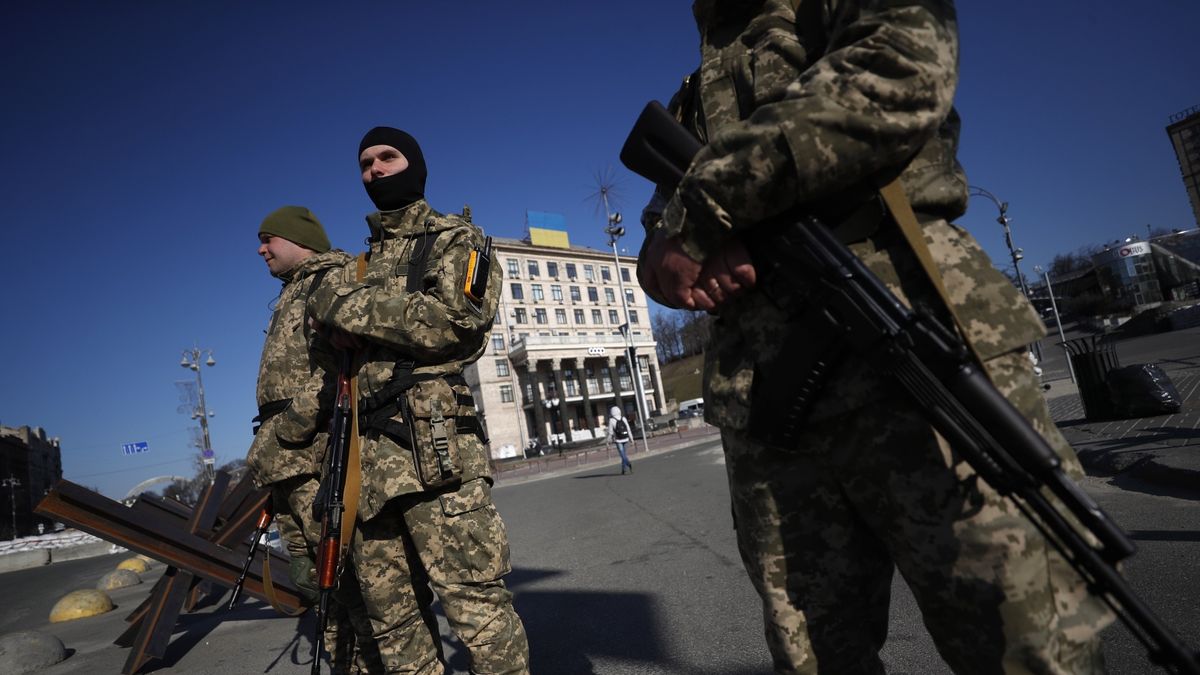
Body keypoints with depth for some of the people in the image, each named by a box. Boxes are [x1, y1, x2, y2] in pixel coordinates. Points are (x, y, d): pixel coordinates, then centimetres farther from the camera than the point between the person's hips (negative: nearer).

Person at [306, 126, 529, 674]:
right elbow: (334, 332, 24)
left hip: (430, 441, -6)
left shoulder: (455, 239, 7)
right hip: (365, 454, 7)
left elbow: (454, 318, -9)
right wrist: (336, 327, 1)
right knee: (392, 614, 11)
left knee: (476, 604, -9)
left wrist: (350, 308, -6)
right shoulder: (360, 265, 26)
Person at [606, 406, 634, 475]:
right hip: (625, 439, 5)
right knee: (623, 454, 16)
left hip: (618, 440, -5)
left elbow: (610, 432, -7)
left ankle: (629, 464, -31)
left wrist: (609, 441, 3)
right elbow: (628, 429, 4)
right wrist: (631, 438, 12)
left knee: (622, 454, -5)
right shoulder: (624, 419, 3)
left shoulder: (611, 420, -9)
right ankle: (623, 470, 19)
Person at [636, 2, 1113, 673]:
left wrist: (701, 210, -10)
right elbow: (662, 216, 17)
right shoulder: (691, 99, 29)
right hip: (761, 403, 5)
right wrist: (703, 248, -10)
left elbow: (901, 75, -8)